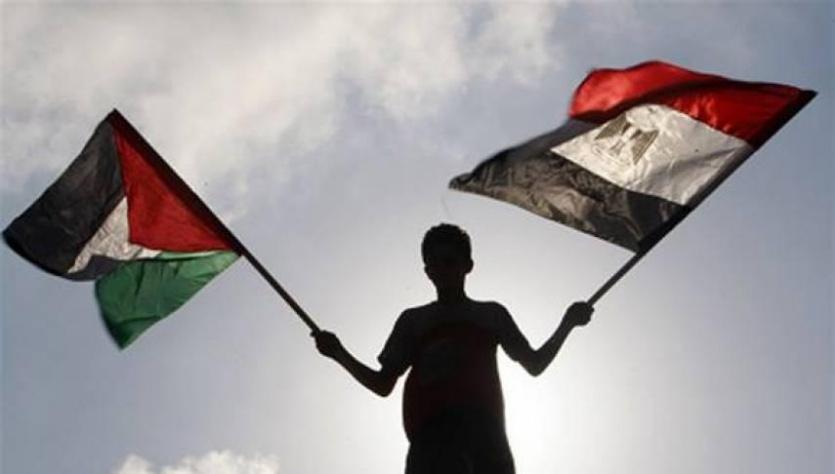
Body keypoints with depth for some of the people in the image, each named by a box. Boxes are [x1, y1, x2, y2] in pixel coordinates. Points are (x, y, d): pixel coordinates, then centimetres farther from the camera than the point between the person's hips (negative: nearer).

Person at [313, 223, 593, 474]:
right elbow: (383, 385, 22)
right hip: (431, 432, 0)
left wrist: (568, 323, 11)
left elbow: (534, 364, 23)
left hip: (483, 427, 1)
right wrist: (340, 354, 9)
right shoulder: (412, 320, 27)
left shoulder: (491, 314, 27)